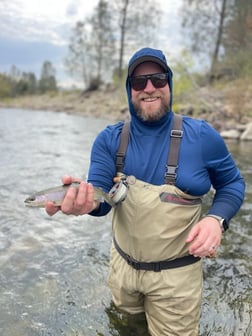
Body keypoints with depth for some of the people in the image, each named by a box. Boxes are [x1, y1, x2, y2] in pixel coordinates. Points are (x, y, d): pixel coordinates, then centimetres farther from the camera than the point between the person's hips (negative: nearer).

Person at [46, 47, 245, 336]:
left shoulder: (201, 136, -13)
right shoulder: (109, 139, -8)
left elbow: (232, 183, 0)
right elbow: (100, 198, -15)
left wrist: (216, 219, -20)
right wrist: (84, 199, -39)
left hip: (176, 274, -2)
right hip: (122, 265, 3)